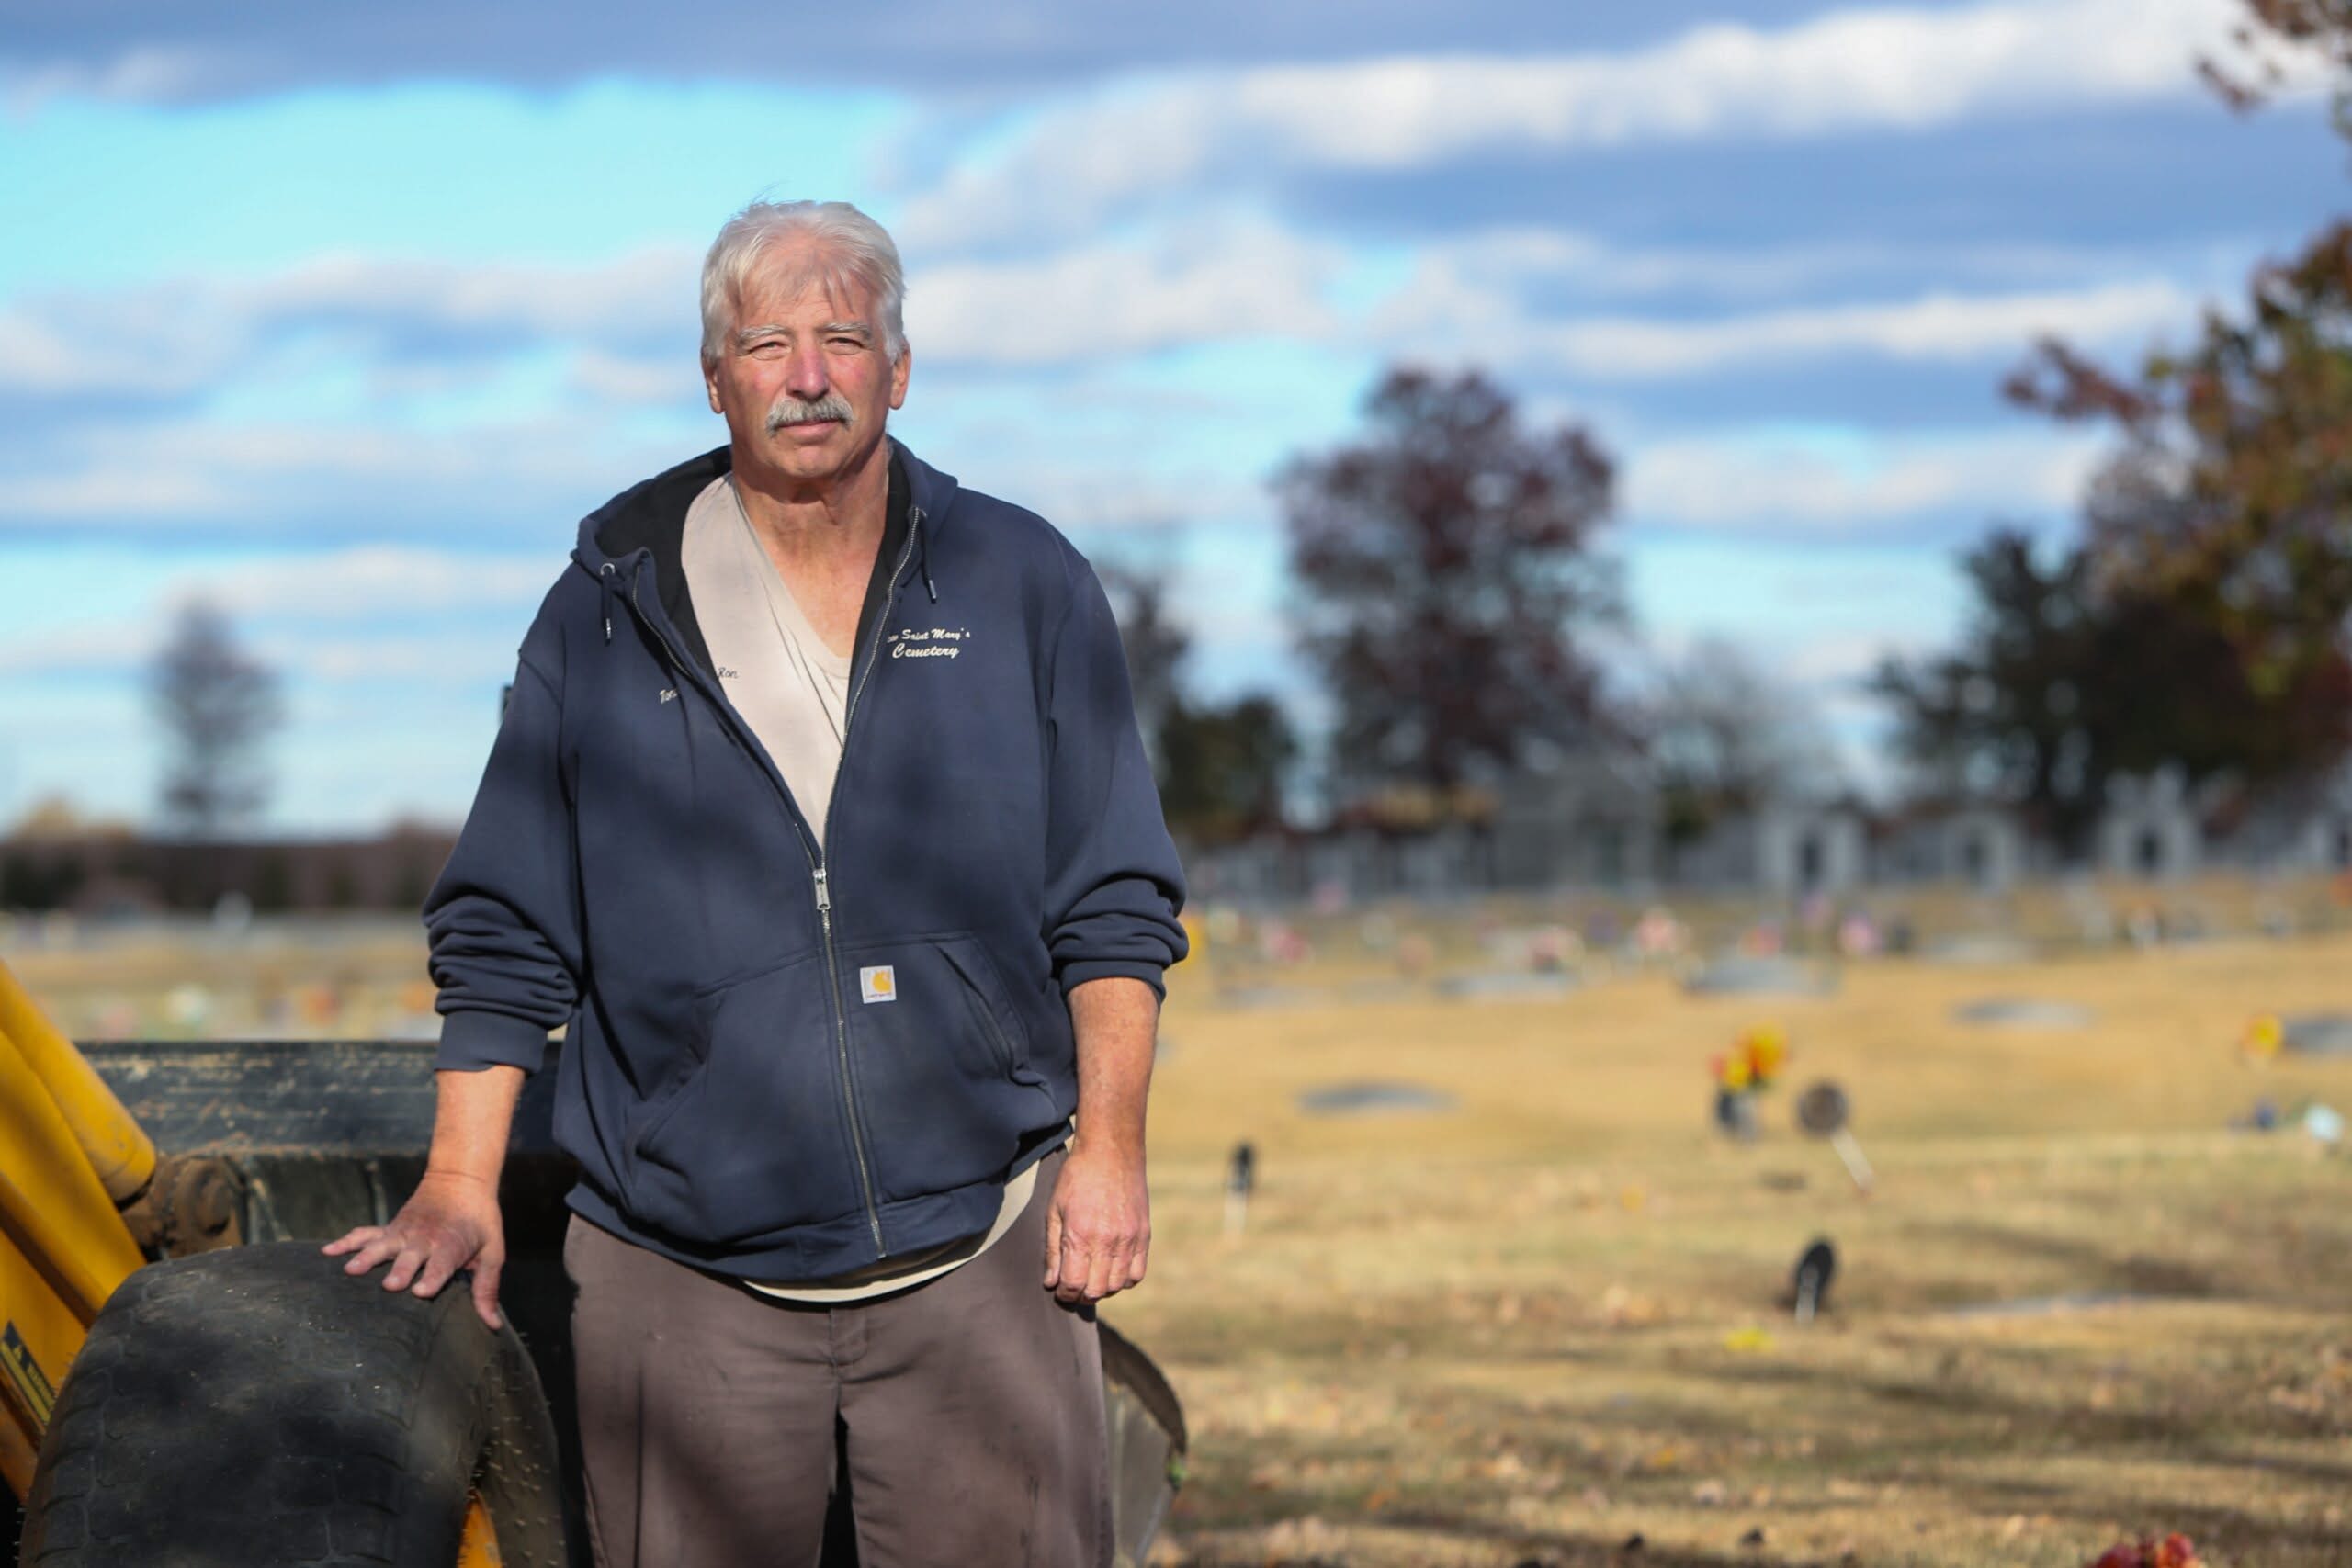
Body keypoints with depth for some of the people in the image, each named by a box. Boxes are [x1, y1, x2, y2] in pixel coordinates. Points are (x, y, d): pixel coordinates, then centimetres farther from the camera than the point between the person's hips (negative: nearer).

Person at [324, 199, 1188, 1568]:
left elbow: (1113, 908, 8)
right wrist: (460, 1189, 2)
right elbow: (505, 936, 8)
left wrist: (1109, 1146, -2)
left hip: (982, 1252, 0)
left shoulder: (1024, 586, 6)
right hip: (687, 1284, 0)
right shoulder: (610, 609, 5)